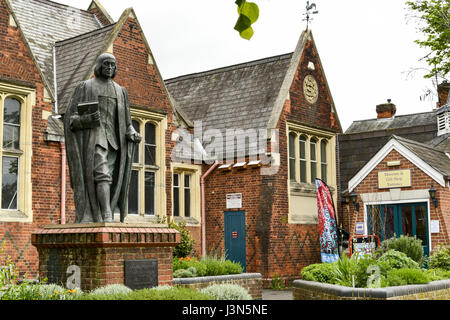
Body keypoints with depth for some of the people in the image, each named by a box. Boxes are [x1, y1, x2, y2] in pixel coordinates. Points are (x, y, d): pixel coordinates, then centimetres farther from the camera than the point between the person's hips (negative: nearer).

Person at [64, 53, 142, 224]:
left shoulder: (120, 91, 19)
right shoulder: (84, 87, 7)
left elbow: (126, 123, 18)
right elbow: (70, 118, 2)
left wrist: (133, 134, -5)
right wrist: (87, 119, -20)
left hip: (113, 141, 5)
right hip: (93, 138, -5)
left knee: (109, 182, -1)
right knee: (102, 175, -23)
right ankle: (108, 218, -33)